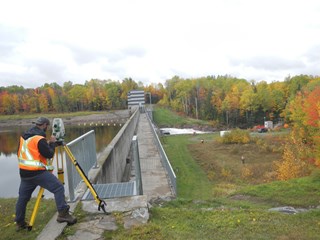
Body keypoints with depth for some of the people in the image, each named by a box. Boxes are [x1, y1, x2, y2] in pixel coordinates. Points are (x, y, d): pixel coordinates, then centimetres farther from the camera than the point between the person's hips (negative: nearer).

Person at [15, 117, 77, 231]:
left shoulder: (24, 136, 11)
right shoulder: (39, 138, -15)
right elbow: (49, 155, -16)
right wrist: (52, 143, -2)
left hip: (25, 173, 9)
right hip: (38, 172, -9)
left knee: (23, 197, 19)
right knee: (59, 188, -8)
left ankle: (20, 223, 31)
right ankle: (63, 214, -13)